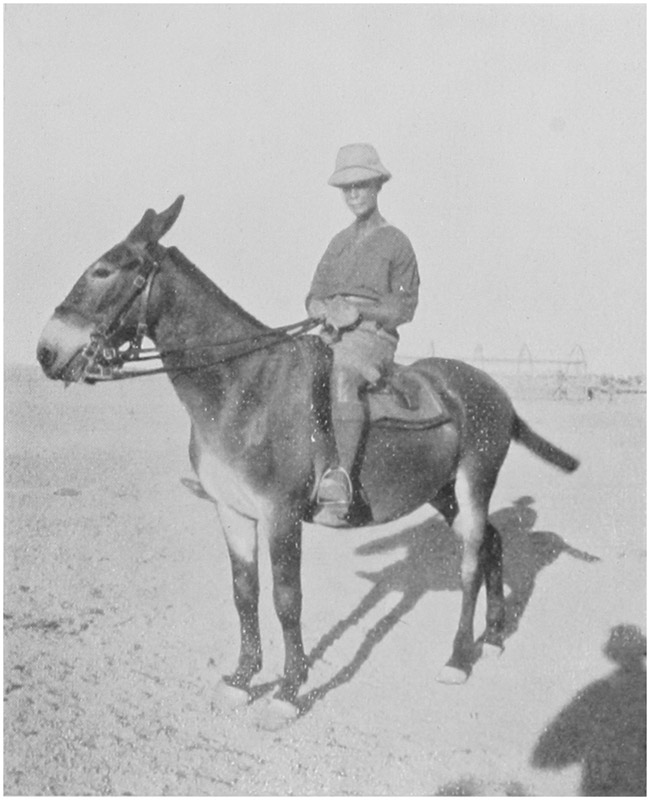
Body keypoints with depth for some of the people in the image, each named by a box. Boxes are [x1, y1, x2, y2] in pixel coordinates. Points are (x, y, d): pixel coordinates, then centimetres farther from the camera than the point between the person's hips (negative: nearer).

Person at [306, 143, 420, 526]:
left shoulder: (395, 242, 5)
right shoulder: (339, 242, 22)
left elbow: (405, 307, -1)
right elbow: (314, 297, 18)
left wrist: (358, 310, -16)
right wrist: (326, 308, -7)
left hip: (373, 337, -7)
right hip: (332, 337, 7)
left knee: (341, 376, -40)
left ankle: (340, 480, -47)